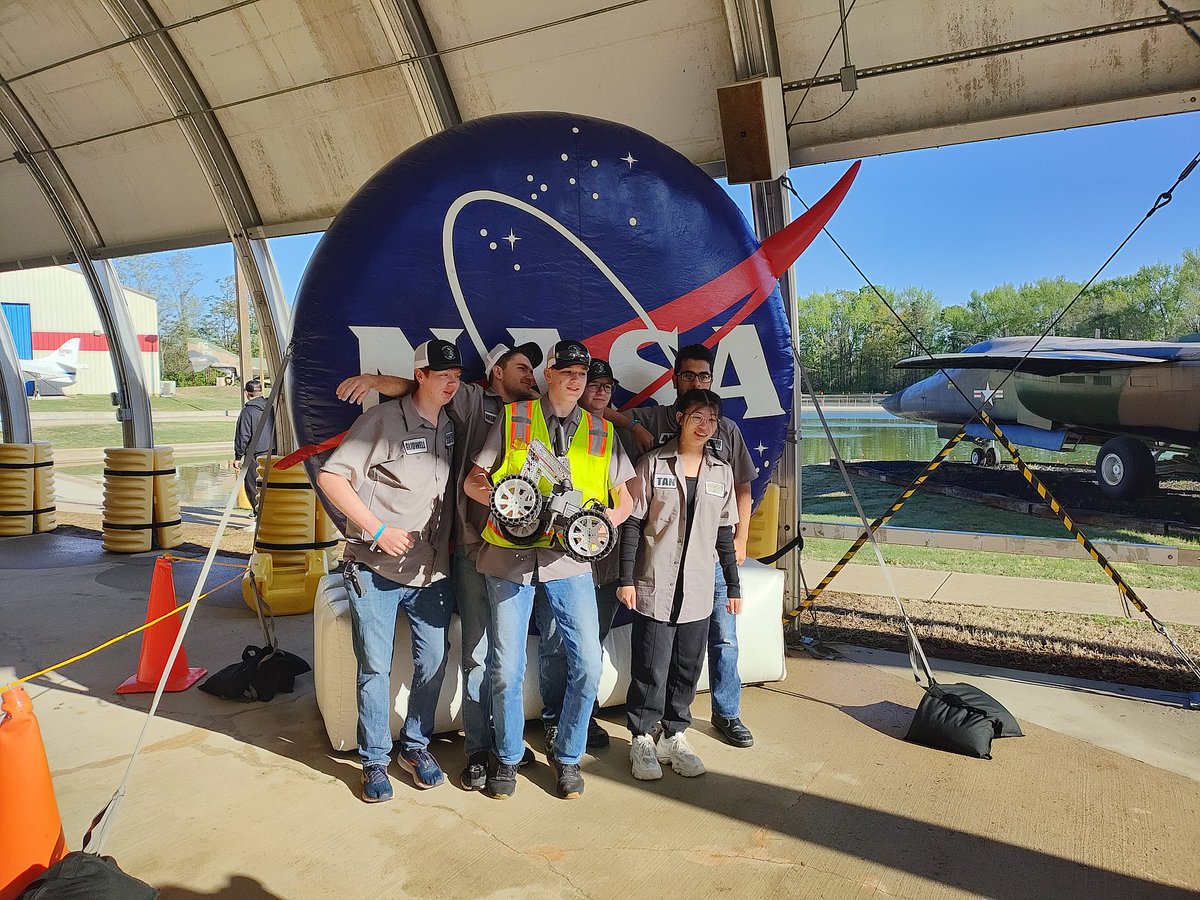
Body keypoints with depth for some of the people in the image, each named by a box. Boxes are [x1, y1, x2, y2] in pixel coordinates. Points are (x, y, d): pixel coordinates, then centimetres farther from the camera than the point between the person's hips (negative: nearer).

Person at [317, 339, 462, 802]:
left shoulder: (452, 426, 9)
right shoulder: (385, 419, -10)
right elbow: (331, 477, -14)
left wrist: (450, 539, 9)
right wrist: (378, 530, -17)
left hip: (433, 570, 6)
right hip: (376, 569, -5)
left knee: (432, 662, 10)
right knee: (374, 667, 4)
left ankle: (415, 746, 29)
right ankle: (374, 760, 20)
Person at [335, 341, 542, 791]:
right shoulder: (471, 402, 4)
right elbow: (415, 386, 2)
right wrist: (373, 379, -13)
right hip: (475, 545, -4)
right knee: (478, 652, 0)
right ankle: (478, 748, 14)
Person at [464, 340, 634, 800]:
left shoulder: (602, 432, 12)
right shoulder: (513, 418, 5)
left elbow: (624, 499, 13)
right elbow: (473, 482, 4)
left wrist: (609, 517, -10)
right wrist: (502, 500, -18)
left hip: (569, 557, 2)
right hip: (511, 555, -2)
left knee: (588, 663, -2)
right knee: (505, 667, 2)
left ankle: (566, 755, 23)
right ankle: (507, 757, 27)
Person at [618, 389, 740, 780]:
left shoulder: (722, 471, 8)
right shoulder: (653, 464, -3)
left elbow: (724, 534, 13)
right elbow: (632, 524, -3)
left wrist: (733, 586, 12)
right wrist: (626, 579, -7)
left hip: (698, 593, 4)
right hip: (654, 588, -3)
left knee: (687, 669, 10)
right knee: (650, 670, 2)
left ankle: (674, 737, 26)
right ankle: (642, 741, 19)